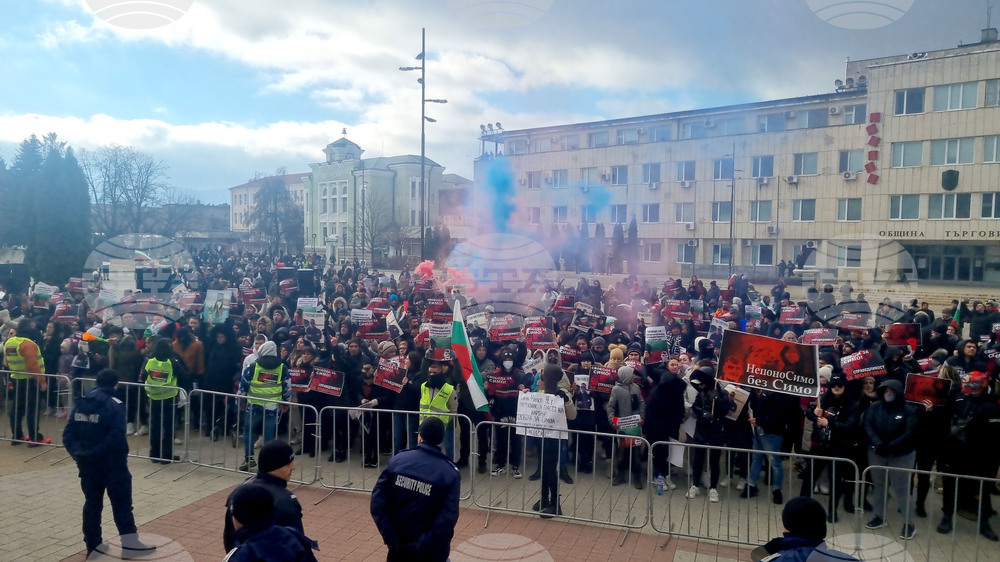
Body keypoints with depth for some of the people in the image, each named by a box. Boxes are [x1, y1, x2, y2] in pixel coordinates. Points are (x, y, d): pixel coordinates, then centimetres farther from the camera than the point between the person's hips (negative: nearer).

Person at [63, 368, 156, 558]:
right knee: (121, 502, 2)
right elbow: (117, 437, -23)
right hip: (111, 463, -6)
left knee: (92, 502, 15)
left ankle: (93, 543, 21)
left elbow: (68, 433, 0)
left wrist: (77, 452, -6)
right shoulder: (115, 405, -13)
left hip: (87, 463, 6)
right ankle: (129, 541, 5)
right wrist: (123, 455, -12)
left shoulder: (81, 403, 7)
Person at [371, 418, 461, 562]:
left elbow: (378, 499, -10)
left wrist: (391, 538, -8)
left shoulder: (398, 460, -8)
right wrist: (423, 547, -14)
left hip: (399, 545, 2)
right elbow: (447, 519, -21)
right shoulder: (450, 473, -14)